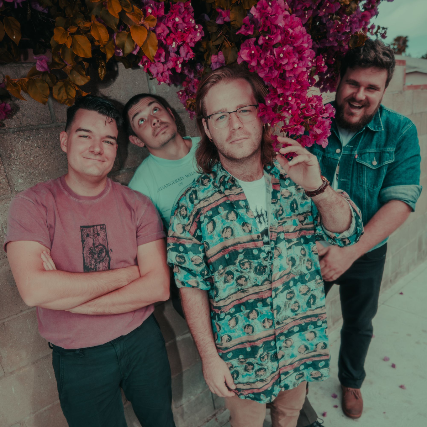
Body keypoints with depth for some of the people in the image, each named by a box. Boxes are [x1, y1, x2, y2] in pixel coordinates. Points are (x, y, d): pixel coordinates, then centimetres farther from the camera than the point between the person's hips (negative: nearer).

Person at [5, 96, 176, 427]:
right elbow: (34, 290, -25)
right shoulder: (33, 204, -12)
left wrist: (67, 296, -21)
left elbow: (159, 287, -15)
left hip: (142, 341, 2)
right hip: (78, 360, -1)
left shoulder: (137, 205, -7)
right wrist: (127, 274, -19)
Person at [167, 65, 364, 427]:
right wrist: (209, 356, -9)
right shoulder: (194, 204, -17)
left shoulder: (294, 177, -9)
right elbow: (192, 287, -11)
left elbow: (348, 233, -6)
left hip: (301, 345, 3)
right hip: (240, 356, -2)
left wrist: (318, 188, -25)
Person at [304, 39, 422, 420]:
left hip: (366, 254, 0)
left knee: (359, 326, 23)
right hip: (311, 249, 0)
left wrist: (350, 252, -29)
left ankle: (351, 381, 55)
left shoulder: (400, 132, -13)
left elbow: (401, 201, -20)